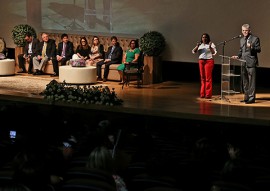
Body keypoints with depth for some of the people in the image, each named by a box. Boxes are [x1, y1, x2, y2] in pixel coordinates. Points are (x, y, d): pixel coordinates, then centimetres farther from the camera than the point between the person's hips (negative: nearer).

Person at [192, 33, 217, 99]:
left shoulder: (211, 44, 2)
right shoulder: (200, 45, 14)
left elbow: (214, 53, -9)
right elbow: (193, 51, 6)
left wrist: (210, 47, -24)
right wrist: (197, 46, -11)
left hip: (209, 61, -4)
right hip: (201, 61, 4)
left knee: (208, 78, -8)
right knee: (202, 78, 5)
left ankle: (208, 94, -6)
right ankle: (202, 93, 9)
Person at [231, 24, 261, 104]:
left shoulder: (255, 39, -3)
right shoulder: (242, 40, 17)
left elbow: (258, 49, -8)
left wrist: (251, 47, -24)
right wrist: (238, 56, 5)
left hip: (251, 63, -7)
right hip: (244, 63, 7)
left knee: (251, 81, -7)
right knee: (245, 81, 12)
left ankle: (252, 97, -5)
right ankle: (246, 97, 20)